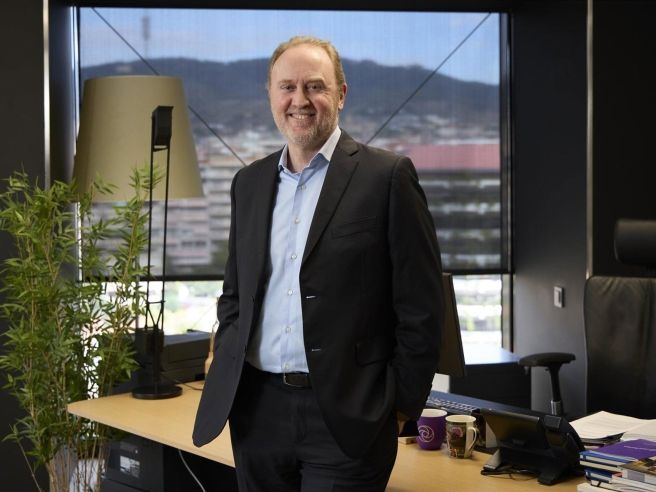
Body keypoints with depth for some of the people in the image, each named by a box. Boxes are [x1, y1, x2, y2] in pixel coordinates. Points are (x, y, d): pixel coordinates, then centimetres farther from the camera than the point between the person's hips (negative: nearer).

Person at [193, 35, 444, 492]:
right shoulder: (249, 182, 10)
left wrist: (401, 406, -5)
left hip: (345, 415, -5)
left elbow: (421, 307, -6)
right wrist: (226, 377, 8)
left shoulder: (387, 176, -6)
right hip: (257, 411, 5)